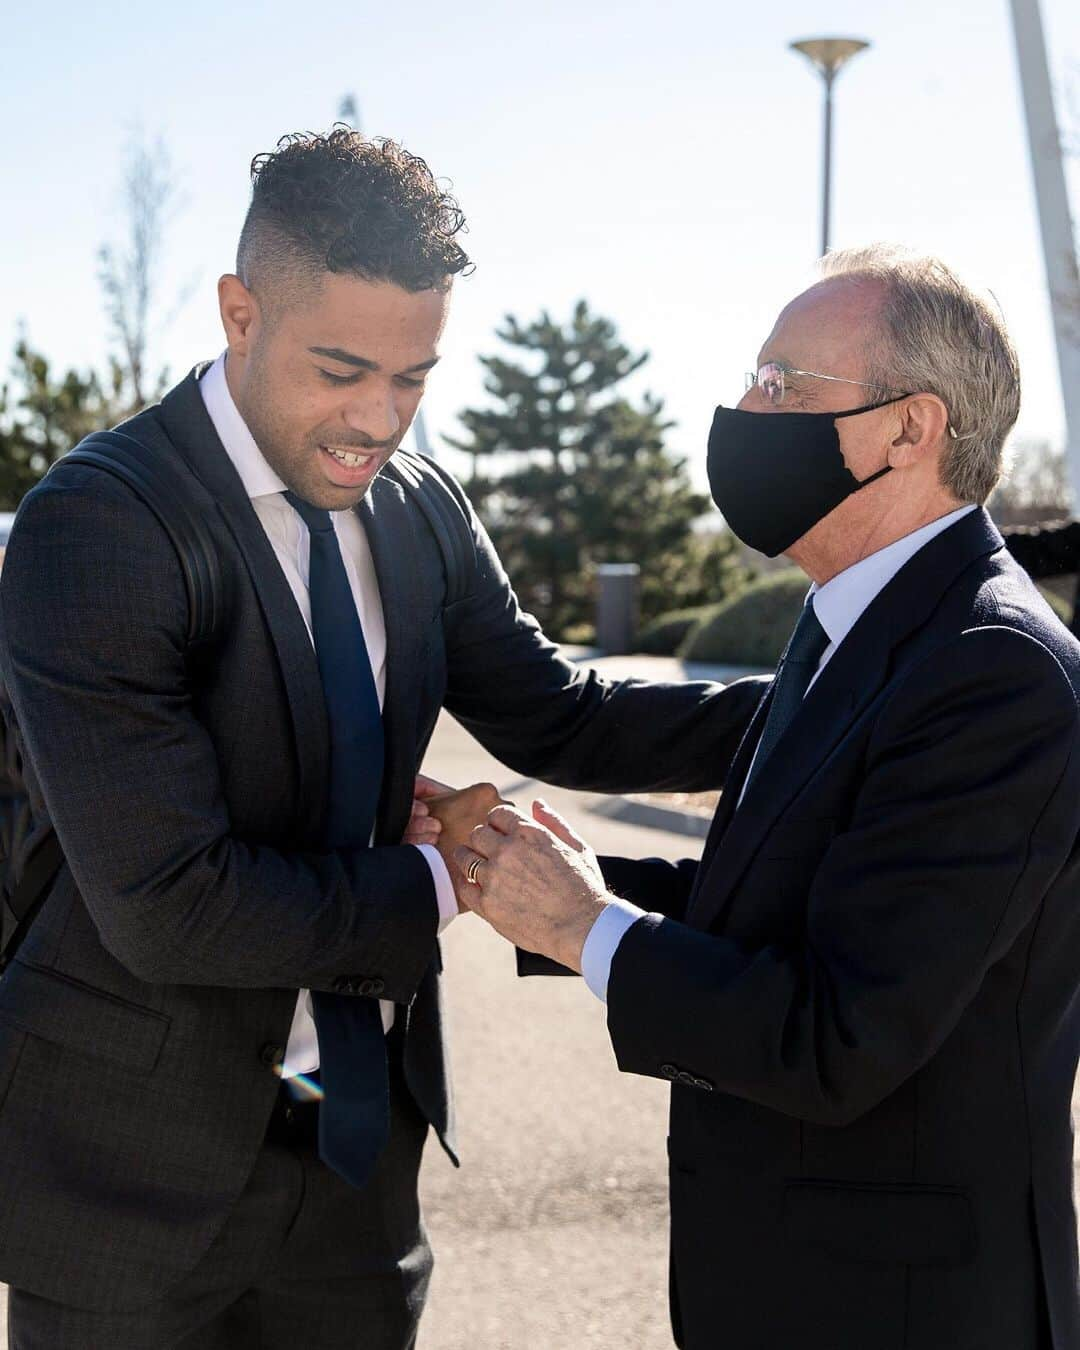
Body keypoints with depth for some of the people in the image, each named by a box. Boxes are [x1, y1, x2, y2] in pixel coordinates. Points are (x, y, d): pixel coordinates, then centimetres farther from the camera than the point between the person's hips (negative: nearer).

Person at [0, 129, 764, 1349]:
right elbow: (169, 905, -25)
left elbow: (556, 719, 7)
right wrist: (438, 881, -13)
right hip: (141, 1162, -5)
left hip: (356, 1136, 6)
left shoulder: (421, 510, 1)